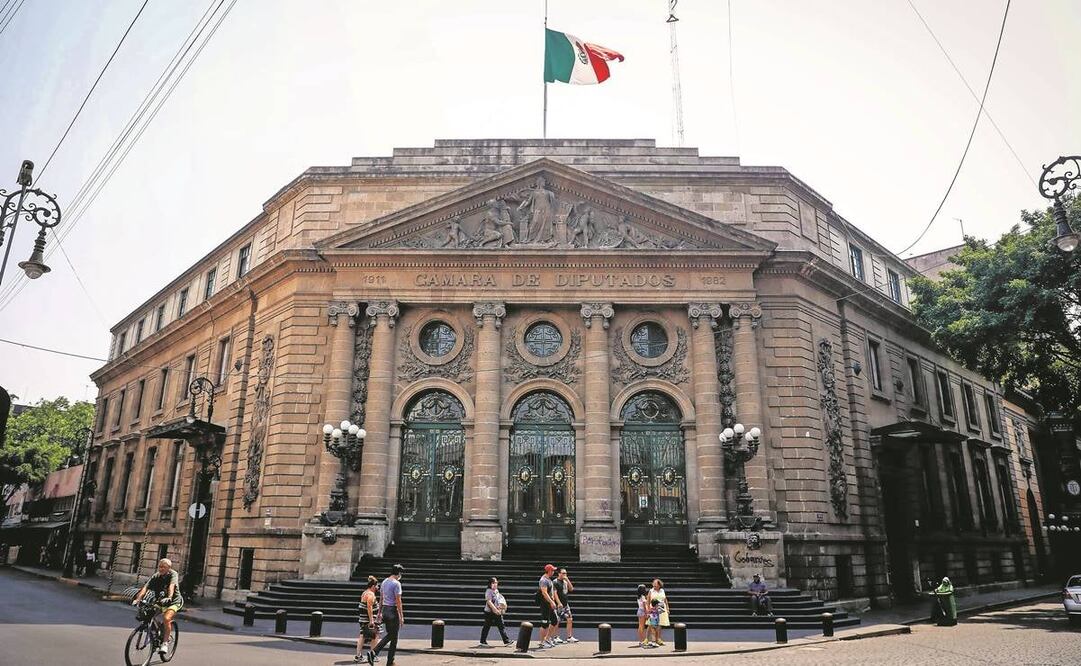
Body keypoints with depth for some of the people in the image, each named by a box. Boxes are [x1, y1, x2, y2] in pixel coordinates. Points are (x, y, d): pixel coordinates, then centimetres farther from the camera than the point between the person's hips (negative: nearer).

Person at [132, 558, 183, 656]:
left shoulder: (173, 574, -15)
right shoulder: (155, 577, -6)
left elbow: (171, 586, -33)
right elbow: (145, 588, -20)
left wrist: (169, 597, -50)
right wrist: (138, 599, -37)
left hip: (174, 601, -5)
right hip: (159, 601, 5)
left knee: (166, 618, -28)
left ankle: (165, 643, -15)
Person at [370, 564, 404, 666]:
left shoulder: (384, 582, 9)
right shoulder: (396, 583, -15)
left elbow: (381, 598, 15)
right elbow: (398, 601, -17)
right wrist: (401, 616, -12)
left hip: (385, 610, 8)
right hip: (393, 611, -8)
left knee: (389, 635, 20)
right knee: (394, 638, 4)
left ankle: (373, 652, 5)